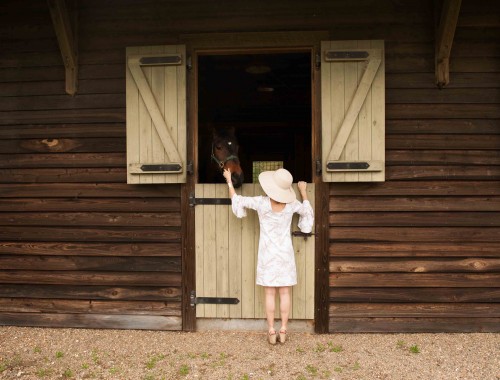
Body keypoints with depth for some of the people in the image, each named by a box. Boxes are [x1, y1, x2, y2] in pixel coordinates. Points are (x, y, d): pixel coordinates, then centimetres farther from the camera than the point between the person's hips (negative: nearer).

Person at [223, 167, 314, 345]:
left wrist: (229, 180, 9)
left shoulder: (261, 202, -18)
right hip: (285, 253, 2)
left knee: (269, 294, 6)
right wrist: (303, 191, 22)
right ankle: (283, 331, 12)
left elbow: (237, 200, -4)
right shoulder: (291, 203, -11)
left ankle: (271, 332, 10)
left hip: (268, 254, -1)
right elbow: (306, 211, 10)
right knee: (284, 293, 8)